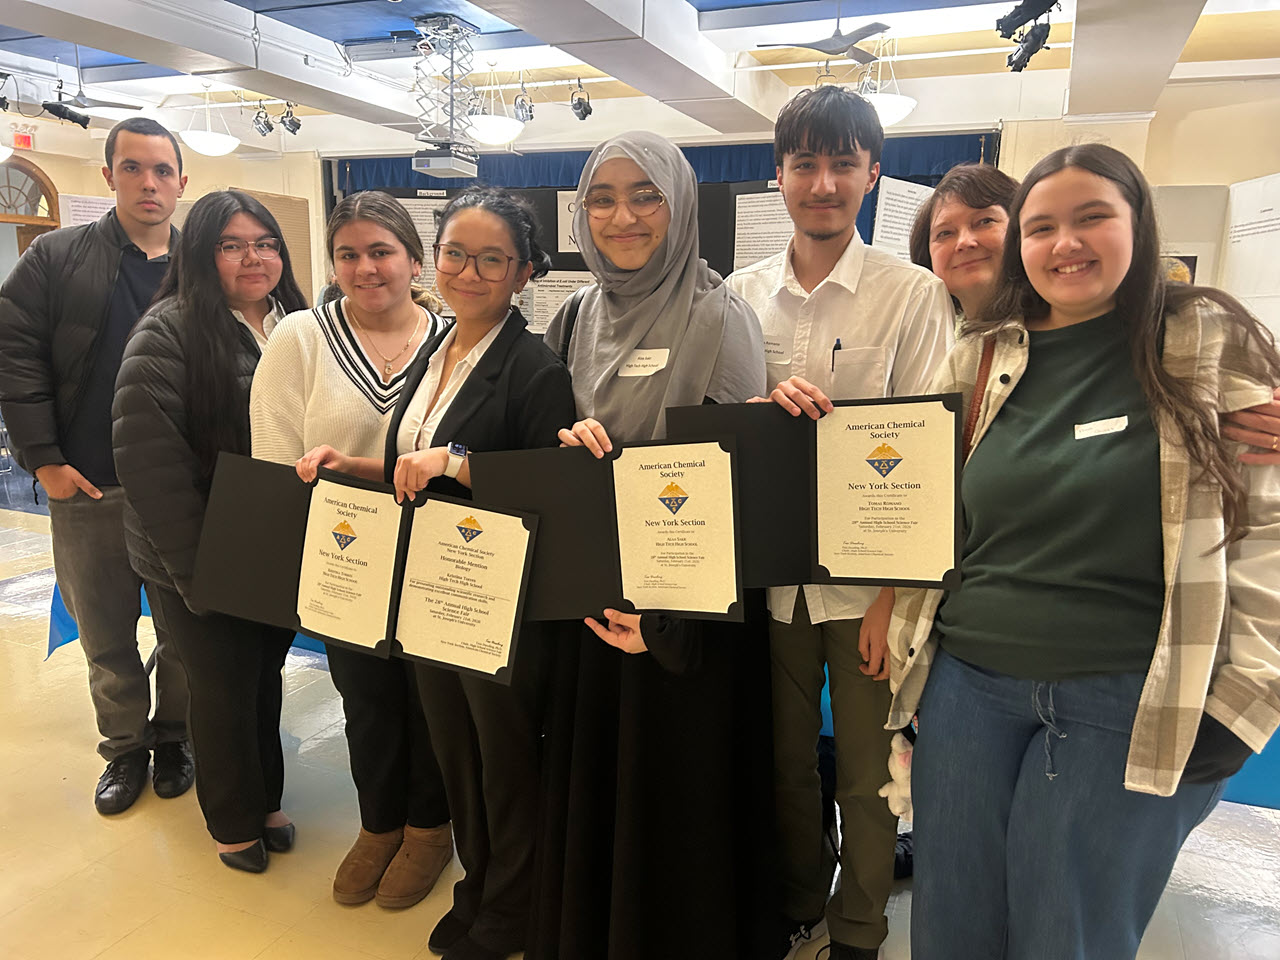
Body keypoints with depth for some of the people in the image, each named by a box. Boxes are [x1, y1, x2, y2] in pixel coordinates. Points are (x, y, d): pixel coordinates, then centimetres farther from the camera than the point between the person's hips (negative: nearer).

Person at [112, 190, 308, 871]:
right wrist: (195, 567, -21)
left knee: (265, 674, 19)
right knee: (224, 687, 11)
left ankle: (265, 799, 41)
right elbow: (149, 457, -20)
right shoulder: (168, 332, -14)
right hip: (201, 561, -5)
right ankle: (234, 821, 34)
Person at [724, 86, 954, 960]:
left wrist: (895, 594, -12)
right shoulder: (742, 294, 4)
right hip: (768, 570, 3)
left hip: (866, 575, -3)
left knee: (866, 774, 11)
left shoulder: (915, 295, -5)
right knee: (785, 758, 18)